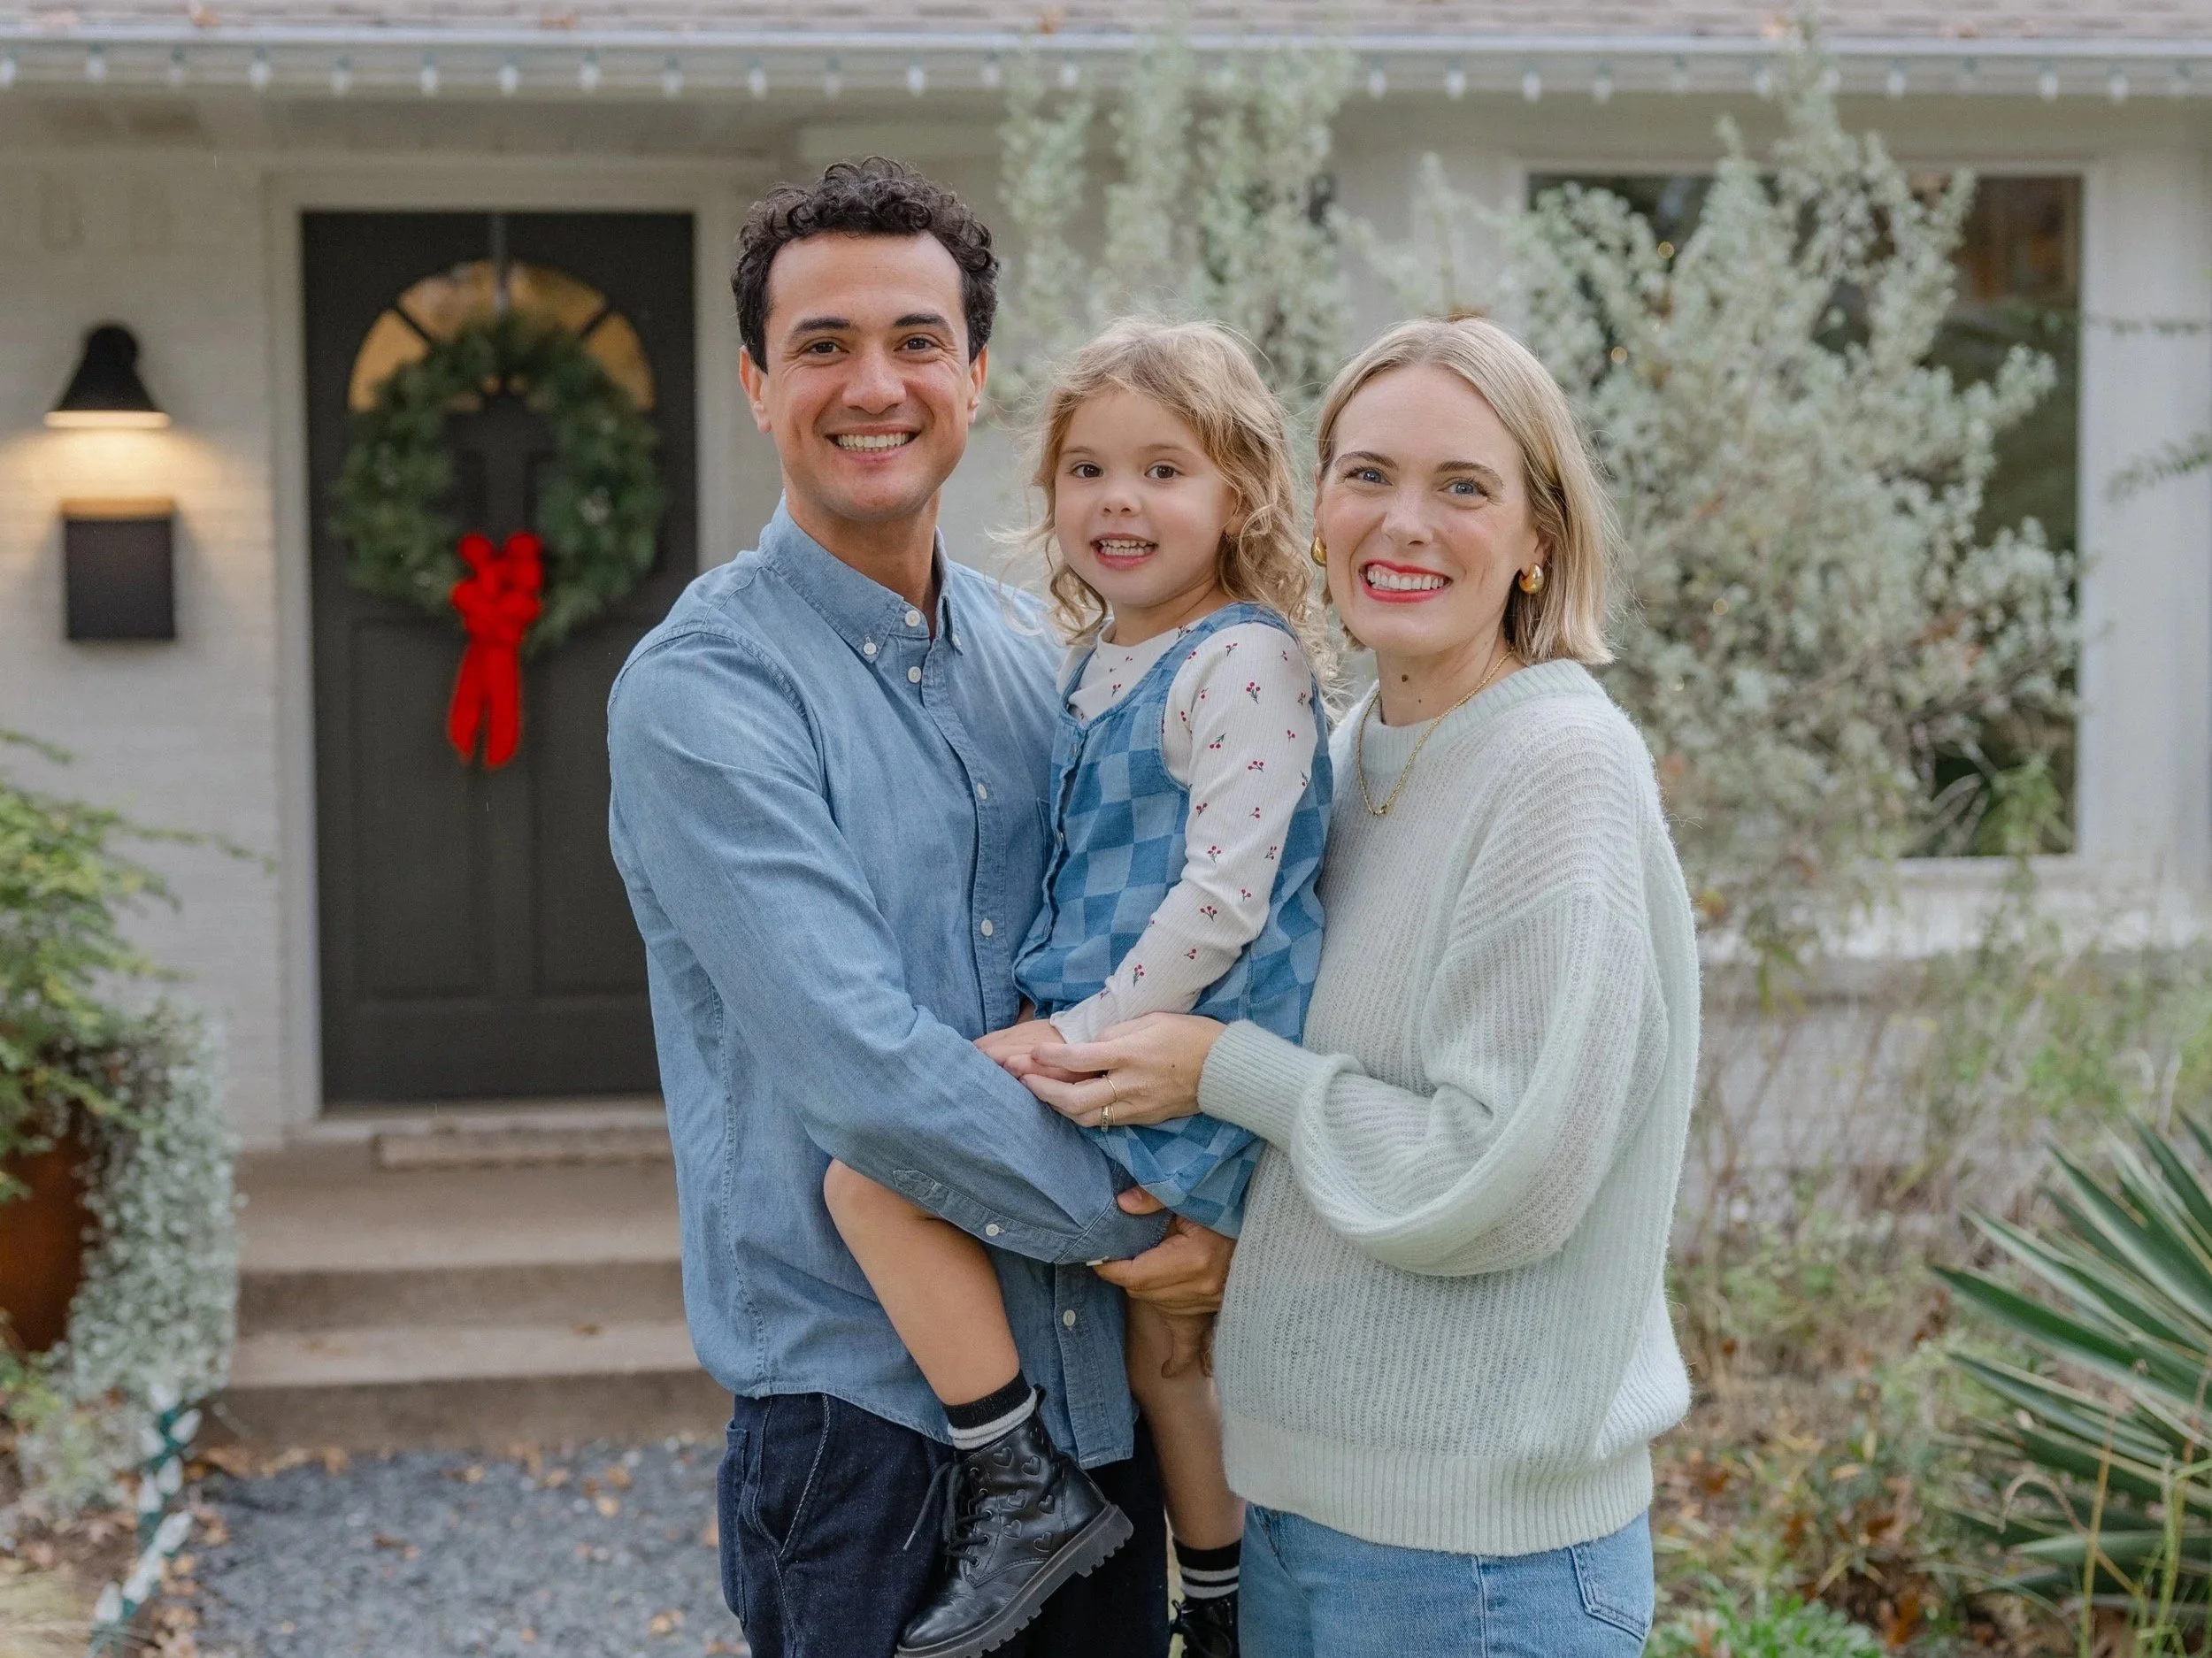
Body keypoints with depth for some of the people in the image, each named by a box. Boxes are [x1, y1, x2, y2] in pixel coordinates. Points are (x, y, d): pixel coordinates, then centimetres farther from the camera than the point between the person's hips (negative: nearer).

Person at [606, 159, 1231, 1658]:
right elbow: (861, 1072, -21)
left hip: (1101, 1391, 6)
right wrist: (1126, 1221, -12)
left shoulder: (1037, 656, 9)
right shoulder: (702, 690, -13)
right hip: (868, 1410, -6)